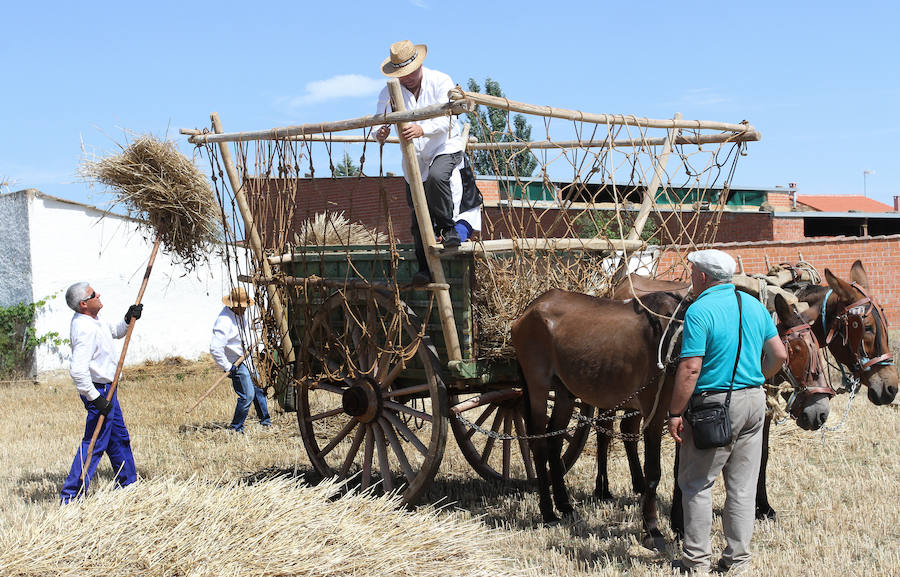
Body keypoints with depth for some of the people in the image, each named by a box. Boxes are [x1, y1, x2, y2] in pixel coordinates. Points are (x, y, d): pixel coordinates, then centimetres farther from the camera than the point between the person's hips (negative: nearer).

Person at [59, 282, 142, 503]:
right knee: (95, 443, -6)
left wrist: (128, 320, 7)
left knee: (119, 438, 21)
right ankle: (70, 497, -2)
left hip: (107, 390, 11)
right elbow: (77, 370, -33)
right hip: (98, 391, -11)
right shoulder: (85, 329, -26)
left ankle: (128, 484, 35)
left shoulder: (94, 320, 5)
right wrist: (95, 398, -29)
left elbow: (114, 332, 27)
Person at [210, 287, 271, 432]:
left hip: (247, 358, 9)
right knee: (247, 395, -12)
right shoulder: (224, 321, -29)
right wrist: (227, 367, -26)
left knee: (258, 389, 17)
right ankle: (236, 428, 2)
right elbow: (215, 348, -33)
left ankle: (265, 420, 34)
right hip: (236, 363, -9)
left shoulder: (243, 313, 1)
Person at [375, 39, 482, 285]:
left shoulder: (440, 81, -10)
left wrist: (421, 129, -41)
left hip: (446, 148, -3)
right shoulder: (389, 92, -1)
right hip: (414, 160, 3)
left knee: (437, 177, -36)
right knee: (418, 217, 0)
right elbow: (381, 121, -8)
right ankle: (425, 269, 6)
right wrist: (380, 134, -34)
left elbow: (446, 120, -21)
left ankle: (449, 228, -17)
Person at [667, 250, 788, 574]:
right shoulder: (755, 305, 8)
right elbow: (779, 355, 9)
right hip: (754, 401, 7)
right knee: (742, 485, 12)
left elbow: (690, 368, -18)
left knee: (696, 484, 6)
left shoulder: (700, 310, -13)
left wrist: (675, 413, -13)